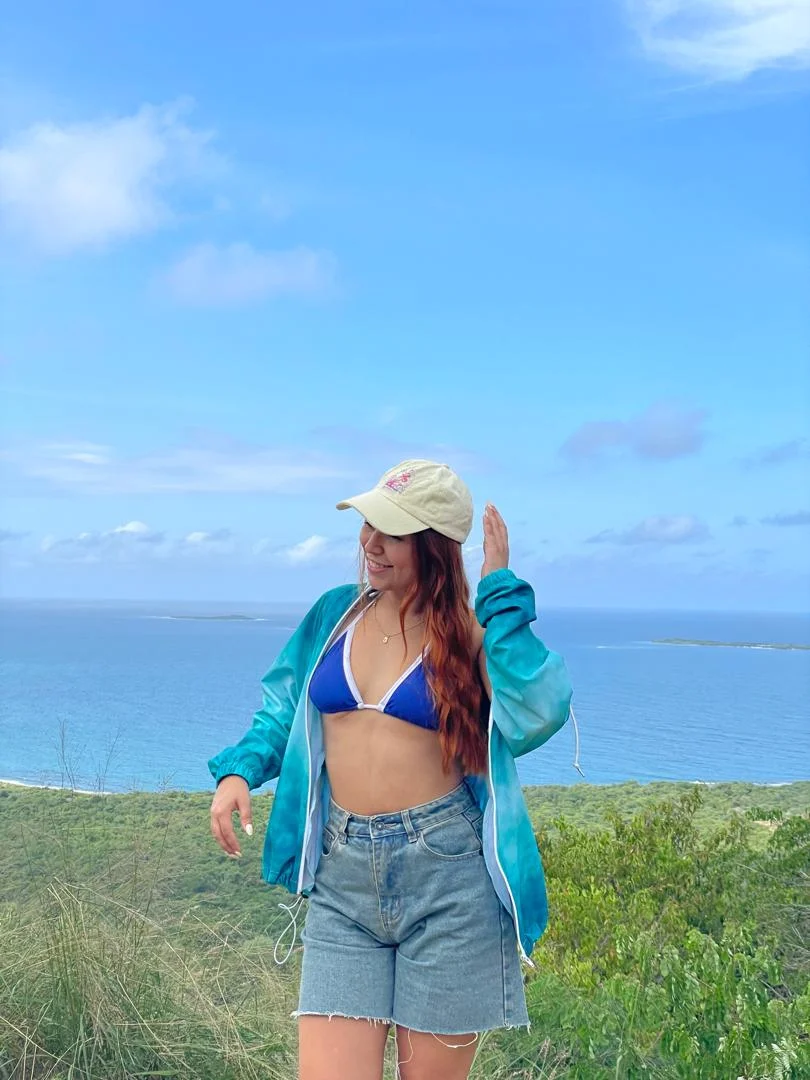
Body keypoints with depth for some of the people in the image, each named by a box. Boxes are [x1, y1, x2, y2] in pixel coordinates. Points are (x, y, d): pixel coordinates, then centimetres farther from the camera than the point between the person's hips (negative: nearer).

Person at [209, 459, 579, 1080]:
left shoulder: (473, 630, -2)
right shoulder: (336, 613, 9)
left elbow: (536, 716, -22)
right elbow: (283, 713, 20)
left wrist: (501, 592, -16)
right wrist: (238, 770, 1)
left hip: (447, 873, -3)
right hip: (342, 877, 3)